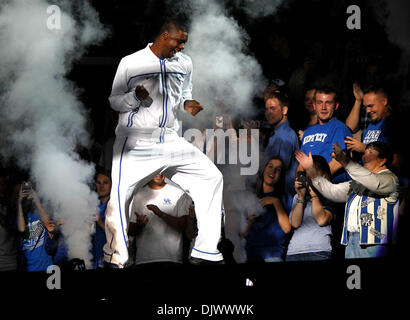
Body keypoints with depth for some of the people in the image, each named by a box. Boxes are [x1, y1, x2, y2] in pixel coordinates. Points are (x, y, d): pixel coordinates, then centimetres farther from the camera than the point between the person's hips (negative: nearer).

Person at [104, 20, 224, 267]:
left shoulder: (185, 64, 10)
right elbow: (114, 100, 1)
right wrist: (135, 97, -19)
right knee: (119, 196, -17)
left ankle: (205, 250, 6)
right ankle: (115, 259, -1)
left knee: (212, 177, -1)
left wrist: (187, 104, 3)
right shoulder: (131, 63, -4)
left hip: (171, 140, 5)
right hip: (136, 142, -5)